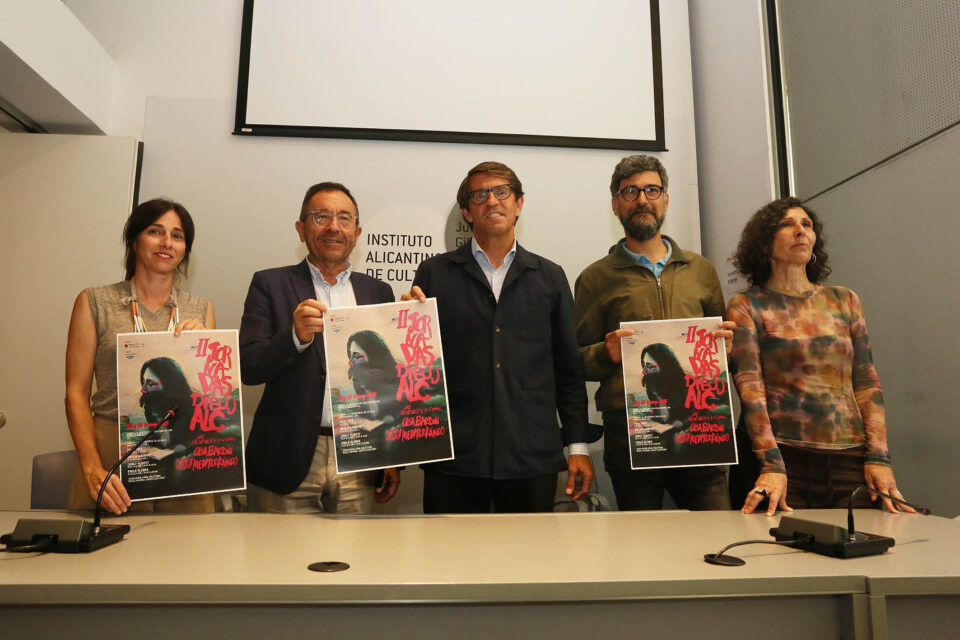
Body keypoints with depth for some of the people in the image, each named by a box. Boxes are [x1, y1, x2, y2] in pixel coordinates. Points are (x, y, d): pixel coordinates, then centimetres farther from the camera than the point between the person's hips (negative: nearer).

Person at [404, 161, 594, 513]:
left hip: (533, 458, 2)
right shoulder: (434, 273, 5)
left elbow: (568, 368, 10)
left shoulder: (550, 277, 10)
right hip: (454, 459, -1)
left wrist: (578, 446, 6)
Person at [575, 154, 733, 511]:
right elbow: (577, 361, 5)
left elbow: (721, 344, 23)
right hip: (629, 431, -2)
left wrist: (726, 340, 1)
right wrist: (608, 354, -15)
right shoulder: (595, 279, 7)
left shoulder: (701, 270, 16)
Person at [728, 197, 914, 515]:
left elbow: (867, 382, 9)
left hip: (851, 458, 4)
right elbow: (749, 385, -10)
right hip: (785, 456, -3)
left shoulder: (844, 301, 13)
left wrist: (879, 457, -2)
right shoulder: (746, 306, 0)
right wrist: (771, 464, -19)